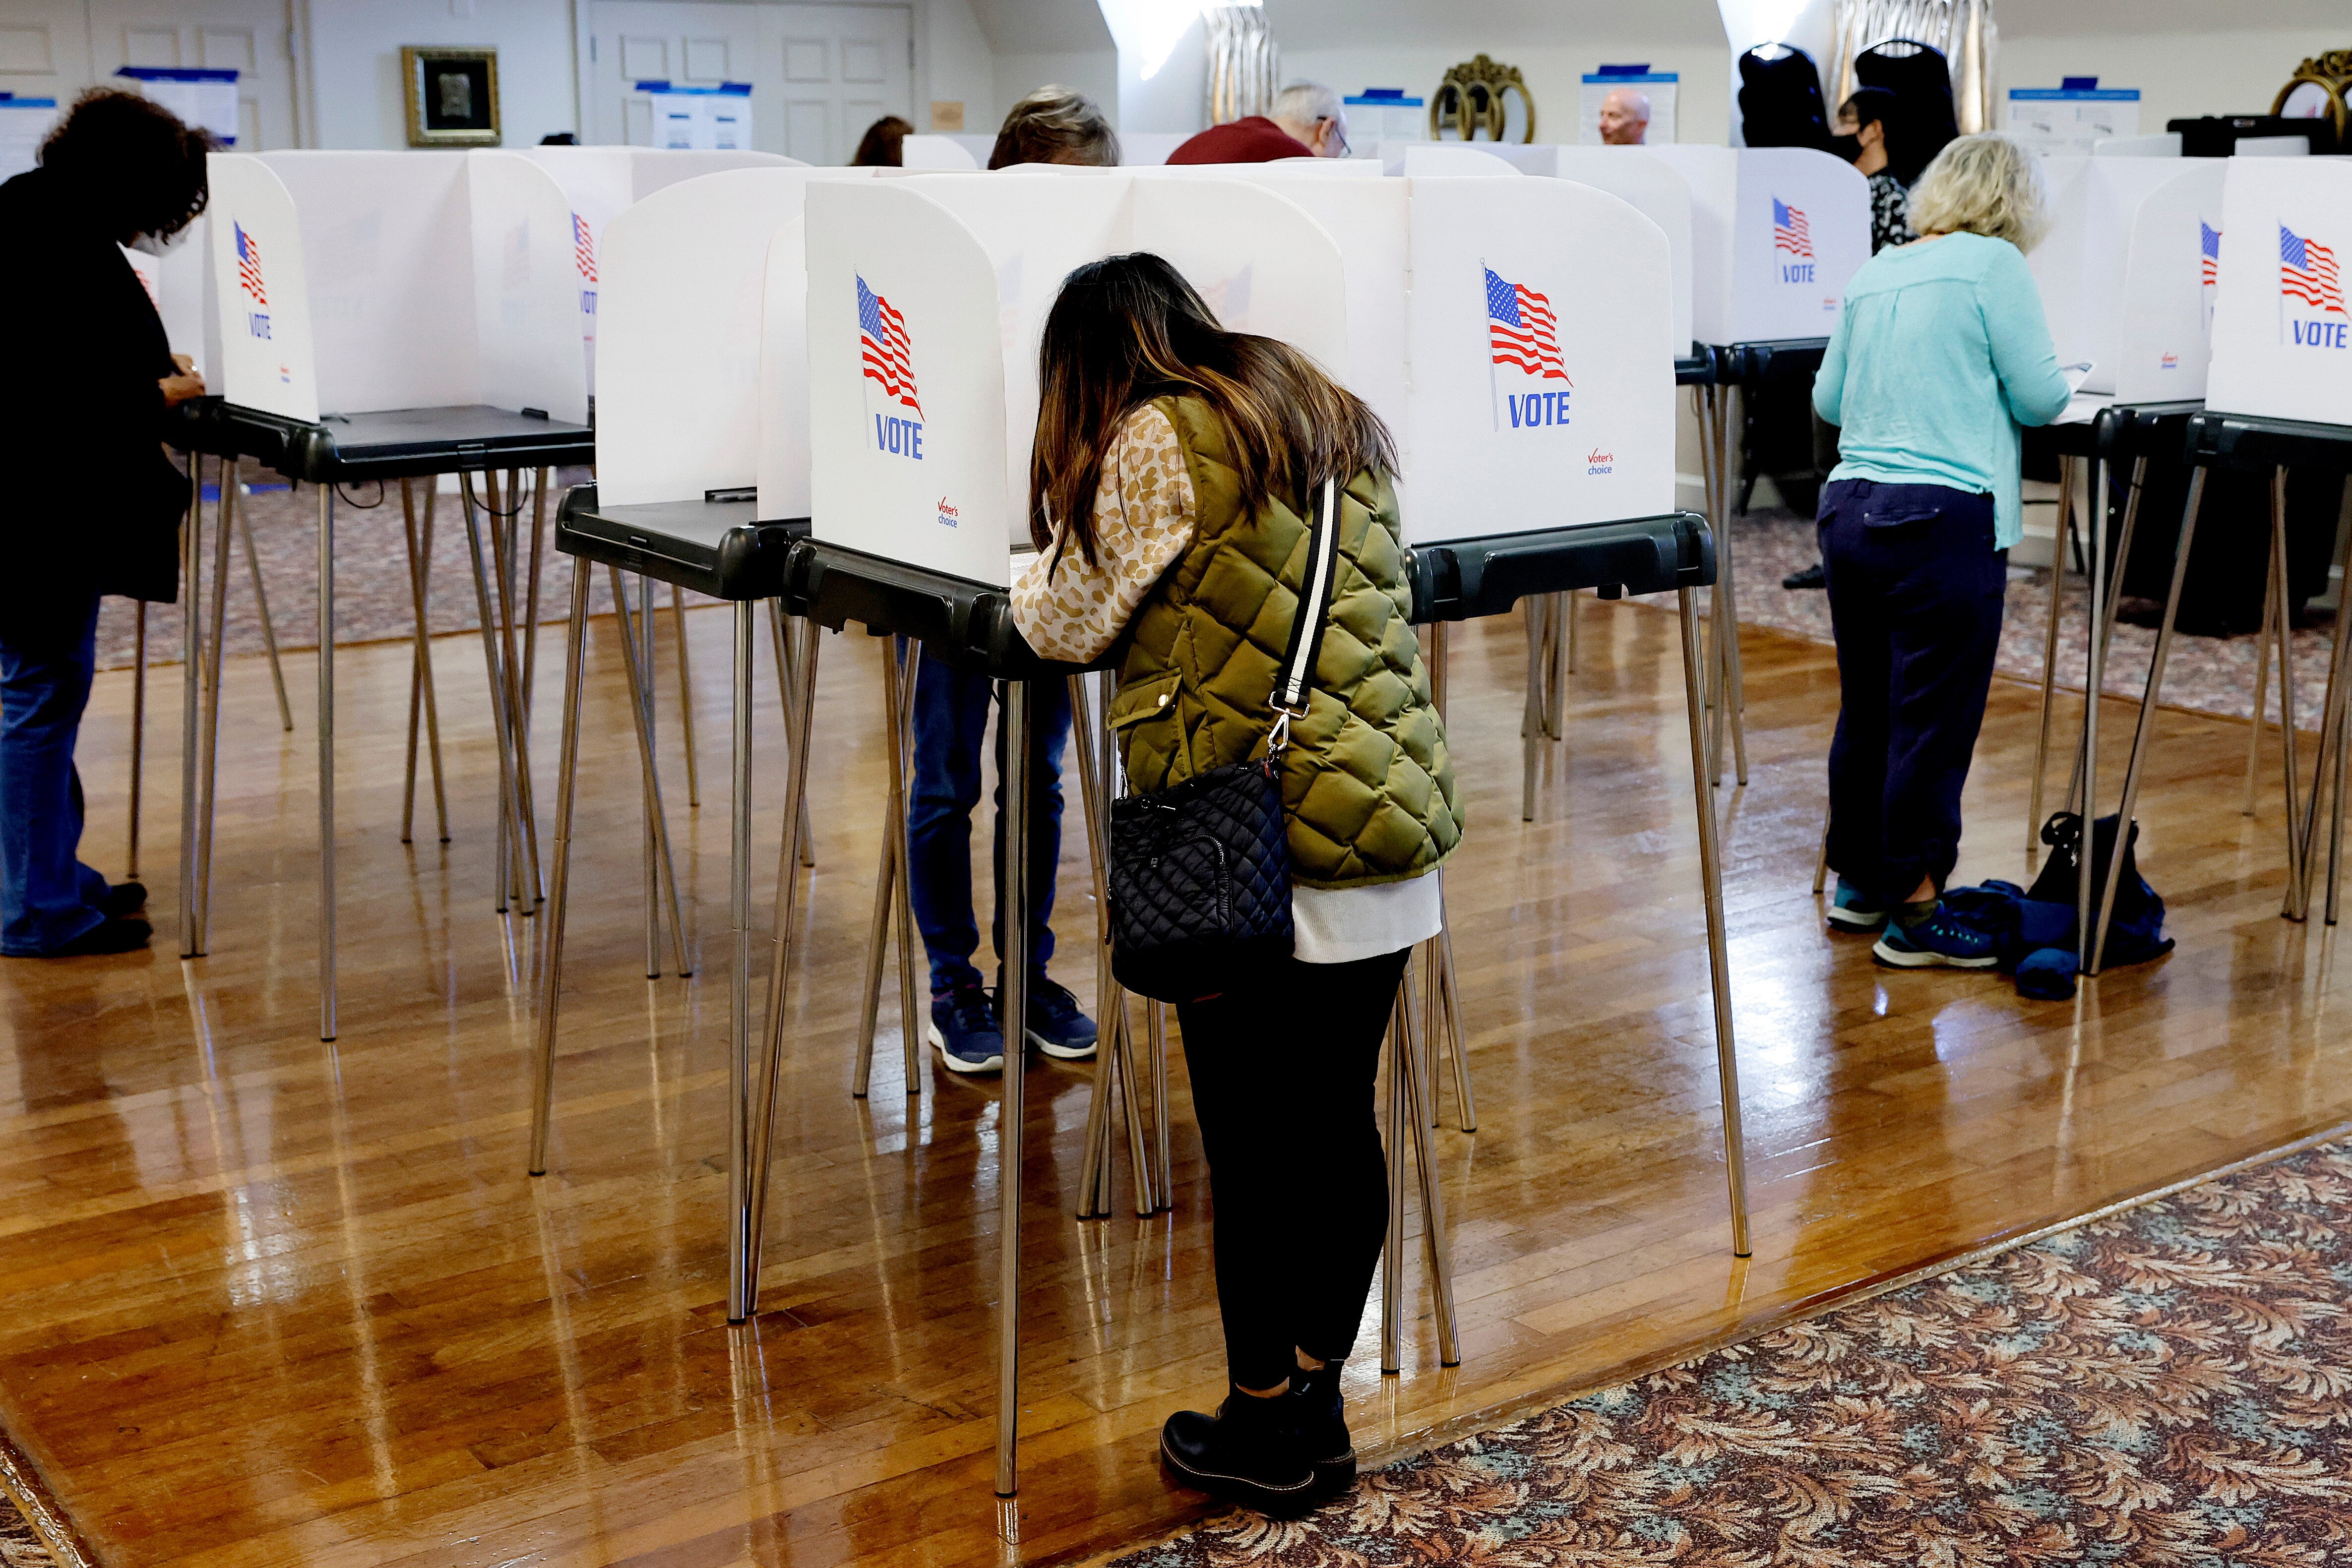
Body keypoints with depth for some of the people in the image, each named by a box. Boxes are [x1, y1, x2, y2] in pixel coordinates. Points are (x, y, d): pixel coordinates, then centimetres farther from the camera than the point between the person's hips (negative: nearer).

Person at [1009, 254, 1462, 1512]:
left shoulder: (1159, 442, -8)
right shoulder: (1334, 420, 15)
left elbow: (1069, 626, 1)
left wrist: (1049, 546, 19)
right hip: (1391, 839, 7)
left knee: (1251, 1150, 4)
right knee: (1340, 1127, 14)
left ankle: (1264, 1432, 16)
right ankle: (1318, 1407, 25)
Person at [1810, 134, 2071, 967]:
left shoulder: (1874, 273, 14)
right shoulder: (1994, 263, -5)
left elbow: (1827, 399, 20)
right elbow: (2040, 399, -7)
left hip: (1850, 510, 7)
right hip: (1943, 519, -7)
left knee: (1866, 707, 16)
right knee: (1933, 719, 0)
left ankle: (1859, 882, 28)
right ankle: (1914, 914, 6)